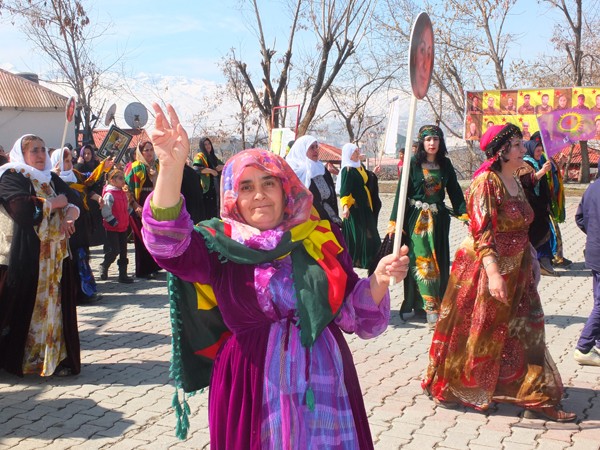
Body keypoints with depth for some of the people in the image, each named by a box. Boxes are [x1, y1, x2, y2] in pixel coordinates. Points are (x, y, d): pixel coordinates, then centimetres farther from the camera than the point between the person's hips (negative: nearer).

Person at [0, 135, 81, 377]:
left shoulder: (52, 178, 16)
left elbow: (74, 203, 8)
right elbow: (25, 209, -22)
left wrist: (68, 216, -14)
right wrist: (56, 202, -9)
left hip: (54, 256, 6)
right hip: (26, 257, -6)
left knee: (53, 306, 5)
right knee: (26, 308, -4)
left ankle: (55, 357, 11)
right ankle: (20, 357, 6)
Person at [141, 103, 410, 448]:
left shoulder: (321, 237, 3)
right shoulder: (222, 245, -2)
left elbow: (354, 316, 5)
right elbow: (167, 244, -23)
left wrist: (379, 280, -14)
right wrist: (172, 166, -36)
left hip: (323, 382, 2)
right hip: (252, 386, -2)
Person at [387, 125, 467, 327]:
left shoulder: (445, 164, 6)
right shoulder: (413, 164, -5)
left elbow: (455, 190, 7)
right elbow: (401, 192, -6)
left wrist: (464, 213, -5)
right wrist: (394, 221, -11)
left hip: (438, 219, 4)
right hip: (417, 218, -4)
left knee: (438, 262, 6)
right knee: (422, 260, -8)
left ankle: (432, 305, 16)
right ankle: (431, 309, -10)